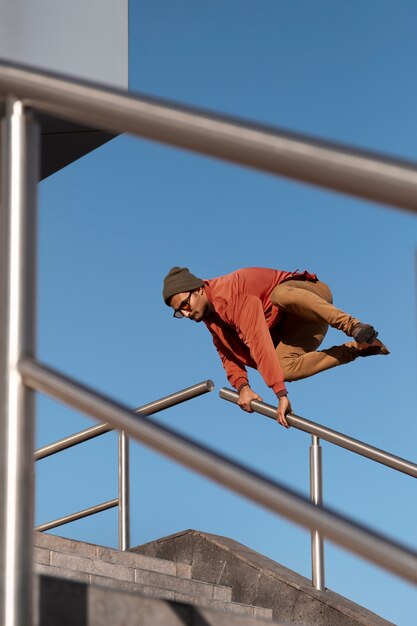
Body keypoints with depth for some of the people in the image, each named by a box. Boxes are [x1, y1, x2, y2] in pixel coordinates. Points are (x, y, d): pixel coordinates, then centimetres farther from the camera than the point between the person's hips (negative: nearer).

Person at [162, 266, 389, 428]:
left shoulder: (230, 294, -28)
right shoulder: (211, 316, 2)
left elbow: (259, 342, -36)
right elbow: (229, 354, 6)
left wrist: (281, 393, -40)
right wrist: (242, 386, -16)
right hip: (293, 324, 8)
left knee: (280, 295, -42)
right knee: (286, 368, -23)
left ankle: (353, 326, -39)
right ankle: (356, 348, -13)